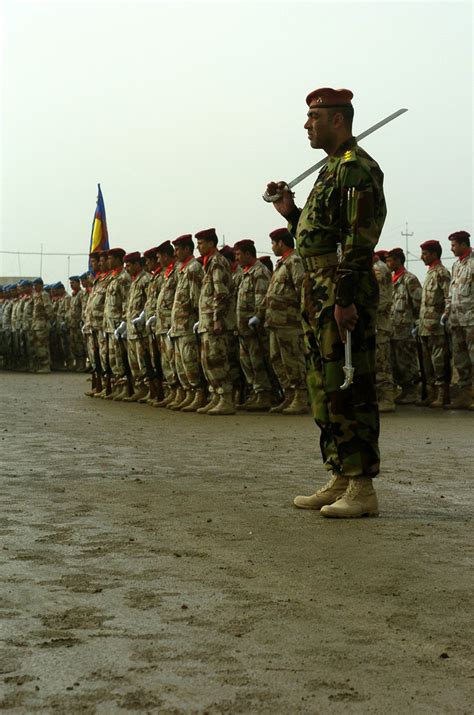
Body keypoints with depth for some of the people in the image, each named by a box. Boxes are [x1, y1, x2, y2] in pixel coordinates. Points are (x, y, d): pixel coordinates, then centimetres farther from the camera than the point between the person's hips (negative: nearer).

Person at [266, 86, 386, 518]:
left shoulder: (356, 167, -11)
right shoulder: (332, 169, 22)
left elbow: (359, 239, -20)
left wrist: (345, 299, -24)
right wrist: (291, 212, 14)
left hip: (343, 294, -11)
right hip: (320, 293, 11)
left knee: (349, 390, -9)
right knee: (325, 389, 13)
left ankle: (362, 489, -6)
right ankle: (340, 481, 20)